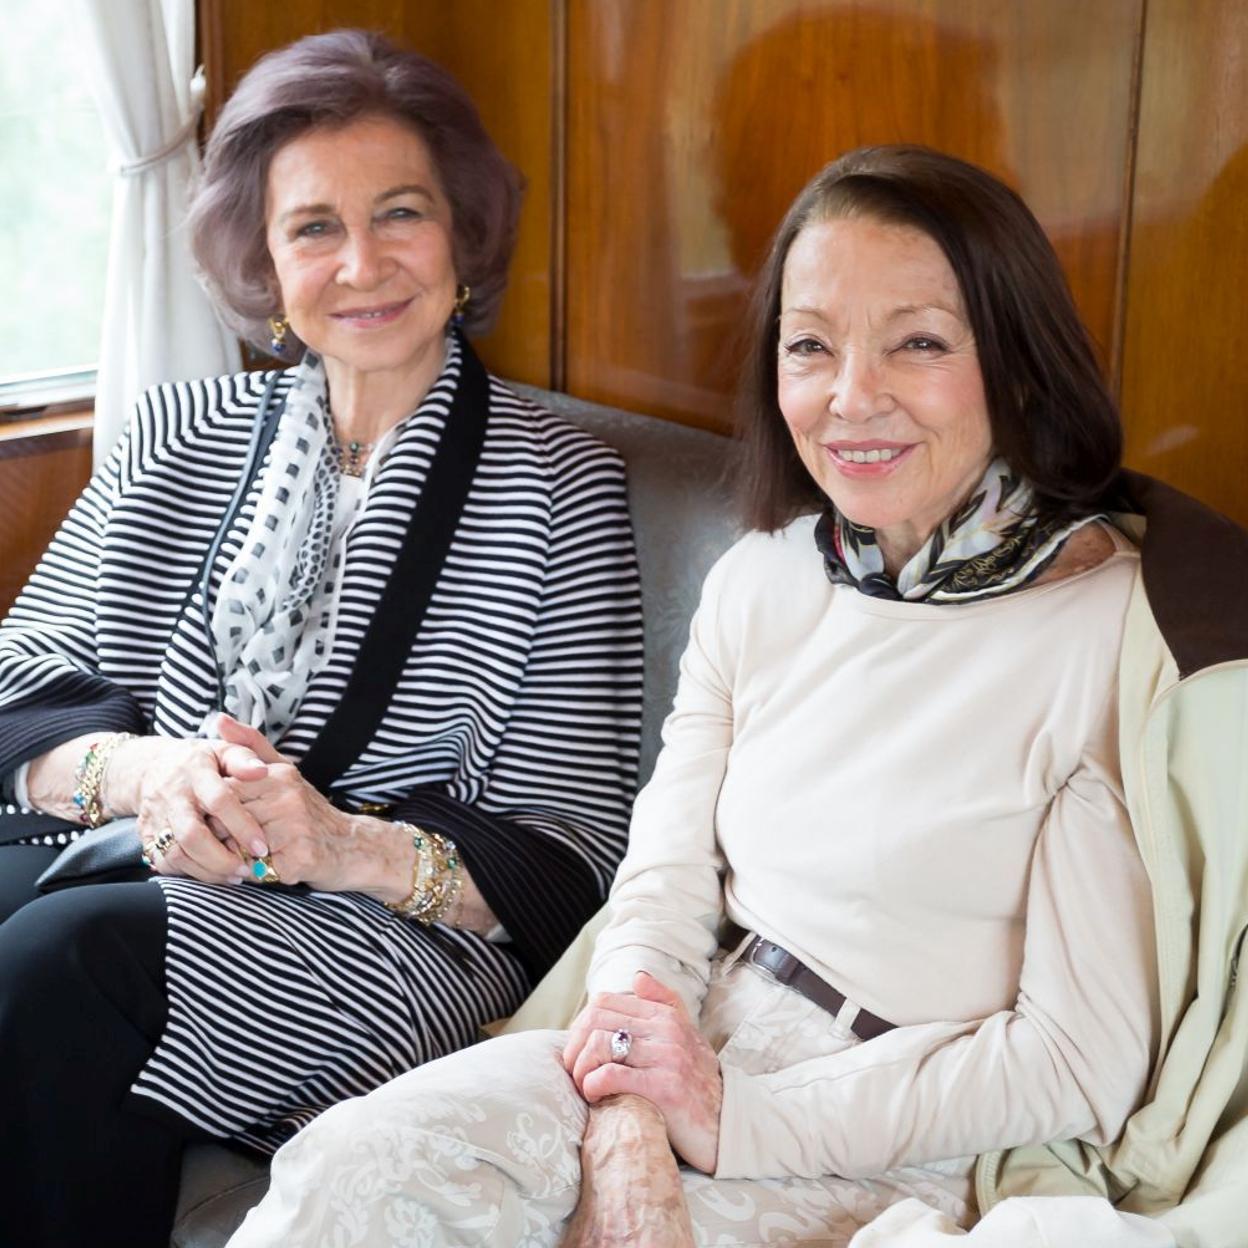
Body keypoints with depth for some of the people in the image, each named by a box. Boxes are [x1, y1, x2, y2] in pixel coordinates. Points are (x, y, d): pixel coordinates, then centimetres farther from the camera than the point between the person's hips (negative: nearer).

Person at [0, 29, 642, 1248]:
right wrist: (137, 768, -14)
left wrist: (350, 849, -21)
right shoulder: (179, 435, 13)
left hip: (411, 934, -3)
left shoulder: (556, 484, 0)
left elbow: (564, 863, -3)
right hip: (130, 862, 4)